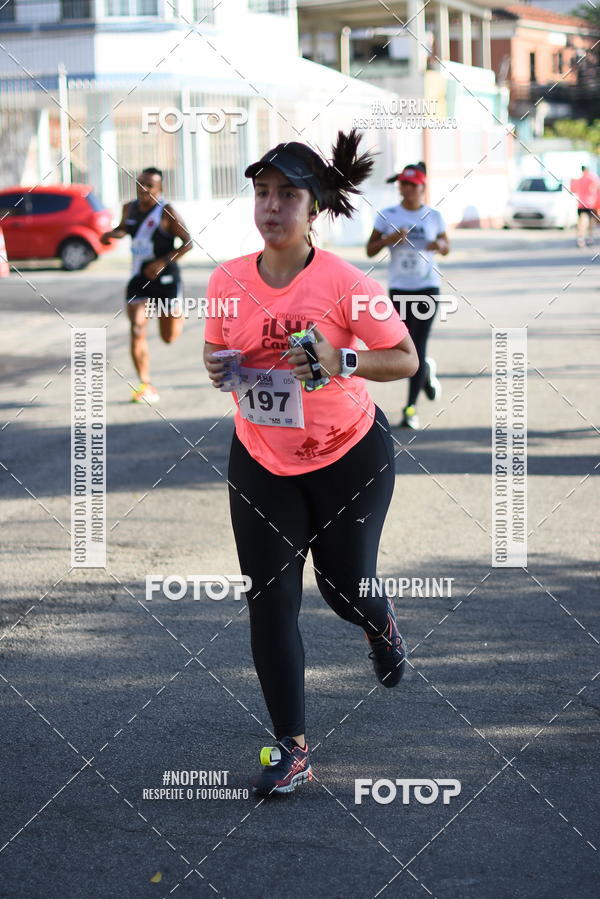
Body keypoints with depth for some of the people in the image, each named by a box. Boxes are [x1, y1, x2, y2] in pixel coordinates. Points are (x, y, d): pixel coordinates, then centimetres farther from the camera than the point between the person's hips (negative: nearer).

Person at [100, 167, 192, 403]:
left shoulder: (167, 212, -11)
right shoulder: (130, 208, 5)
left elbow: (187, 242, -10)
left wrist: (163, 262, -21)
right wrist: (111, 234, 2)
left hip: (165, 278, -4)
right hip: (138, 278, 4)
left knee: (169, 337, 9)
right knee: (137, 332, -13)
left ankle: (177, 312, 45)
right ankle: (146, 386, -7)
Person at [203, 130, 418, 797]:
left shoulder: (344, 283, -18)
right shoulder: (228, 280, -6)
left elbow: (406, 360, -12)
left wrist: (340, 360, -28)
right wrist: (216, 364, -11)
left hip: (350, 454, -3)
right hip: (261, 459, 3)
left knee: (344, 585, 8)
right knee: (270, 598, -3)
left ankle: (381, 627, 49)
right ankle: (292, 750, 4)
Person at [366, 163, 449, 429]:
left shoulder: (433, 216, 1)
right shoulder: (387, 216, 0)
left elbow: (446, 248, 13)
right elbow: (370, 250, 2)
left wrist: (439, 245, -11)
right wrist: (388, 239, -17)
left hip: (427, 287, -1)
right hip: (398, 289, 1)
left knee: (418, 345, -8)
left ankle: (411, 407, -3)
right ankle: (427, 371, 38)